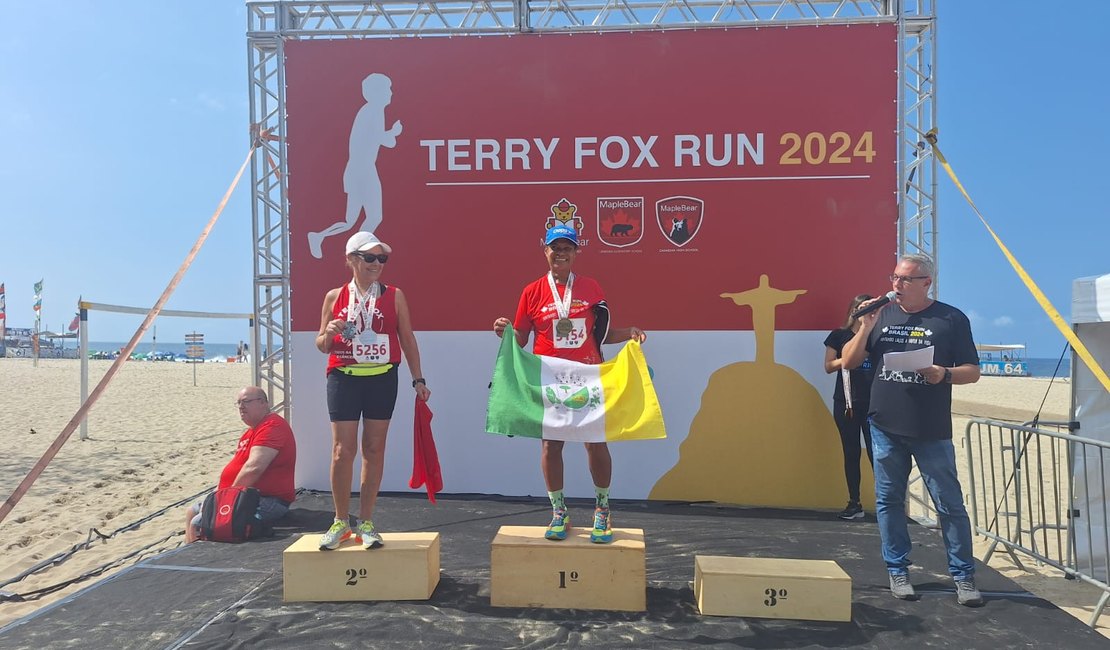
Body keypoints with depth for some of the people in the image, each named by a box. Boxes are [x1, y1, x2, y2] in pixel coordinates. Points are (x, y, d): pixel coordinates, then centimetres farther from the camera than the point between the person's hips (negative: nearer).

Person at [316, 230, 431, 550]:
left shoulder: (394, 296, 4)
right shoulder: (335, 297, 5)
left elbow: (408, 340, 7)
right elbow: (321, 345, 11)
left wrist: (418, 379, 3)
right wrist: (329, 333, -12)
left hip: (383, 379, 0)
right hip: (344, 379, 0)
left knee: (374, 449, 5)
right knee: (342, 451, -2)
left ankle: (365, 522, 16)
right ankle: (341, 521, 15)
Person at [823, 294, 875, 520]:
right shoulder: (839, 336, 4)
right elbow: (828, 366, 3)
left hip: (873, 403, 0)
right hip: (846, 402, 0)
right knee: (851, 452, 5)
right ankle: (854, 504, 12)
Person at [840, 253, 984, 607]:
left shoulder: (951, 319, 1)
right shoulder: (883, 314, 8)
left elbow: (972, 372, 2)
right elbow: (848, 361, 4)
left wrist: (944, 375, -18)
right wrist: (866, 326, -10)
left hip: (933, 431, -2)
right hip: (886, 428, 3)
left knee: (950, 504, 2)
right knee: (888, 500, 8)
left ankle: (963, 576, 16)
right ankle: (898, 571, 21)